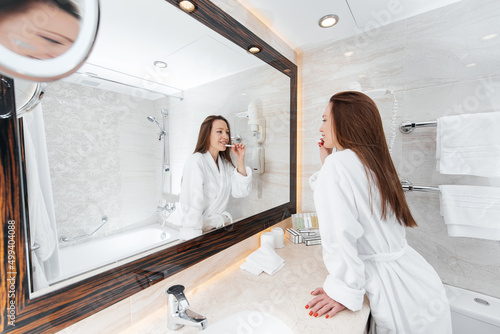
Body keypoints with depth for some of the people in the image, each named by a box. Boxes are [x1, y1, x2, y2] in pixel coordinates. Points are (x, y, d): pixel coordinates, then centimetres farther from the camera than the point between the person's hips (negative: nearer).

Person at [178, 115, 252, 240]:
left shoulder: (225, 162, 7)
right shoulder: (196, 161, -16)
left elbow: (241, 192, 1)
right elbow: (193, 205, -20)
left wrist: (240, 161, -4)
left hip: (222, 224, 6)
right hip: (201, 229, -5)